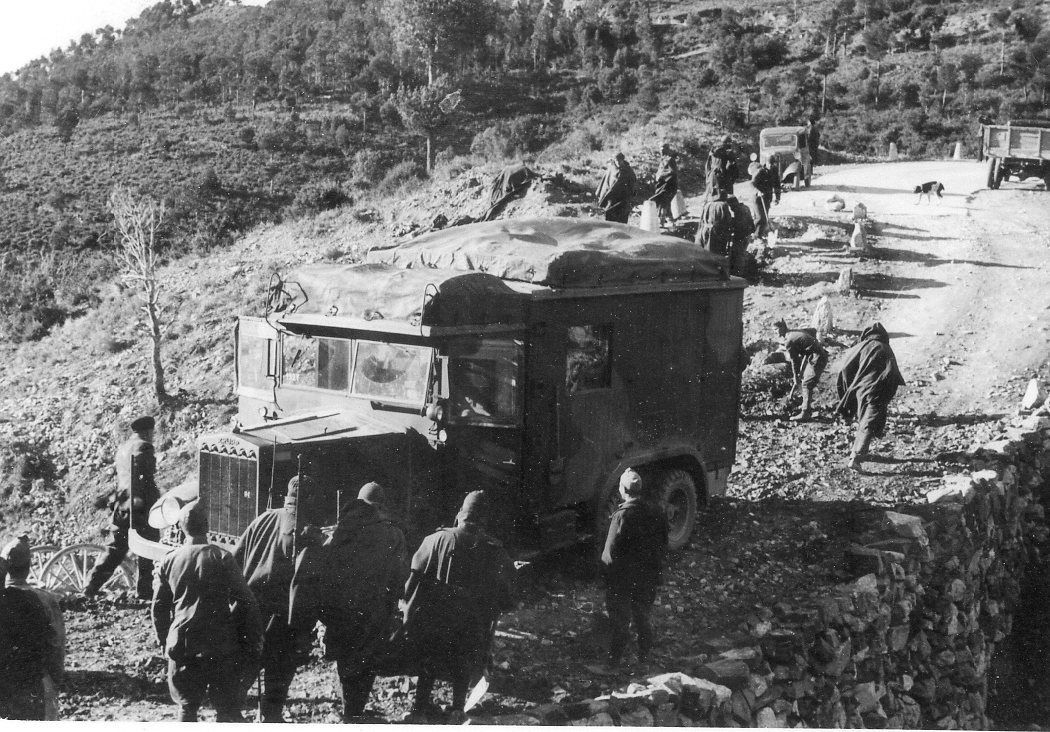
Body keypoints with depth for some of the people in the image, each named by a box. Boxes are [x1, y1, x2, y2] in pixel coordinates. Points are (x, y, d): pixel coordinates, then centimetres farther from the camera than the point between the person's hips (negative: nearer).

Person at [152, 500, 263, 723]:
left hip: (182, 647, 3)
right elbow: (245, 602, -7)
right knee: (228, 710, 4)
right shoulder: (221, 557, -7)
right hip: (221, 646, -3)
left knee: (187, 708, 14)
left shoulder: (169, 561, 4)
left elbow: (158, 608, 10)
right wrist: (254, 643, 0)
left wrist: (165, 642, 22)